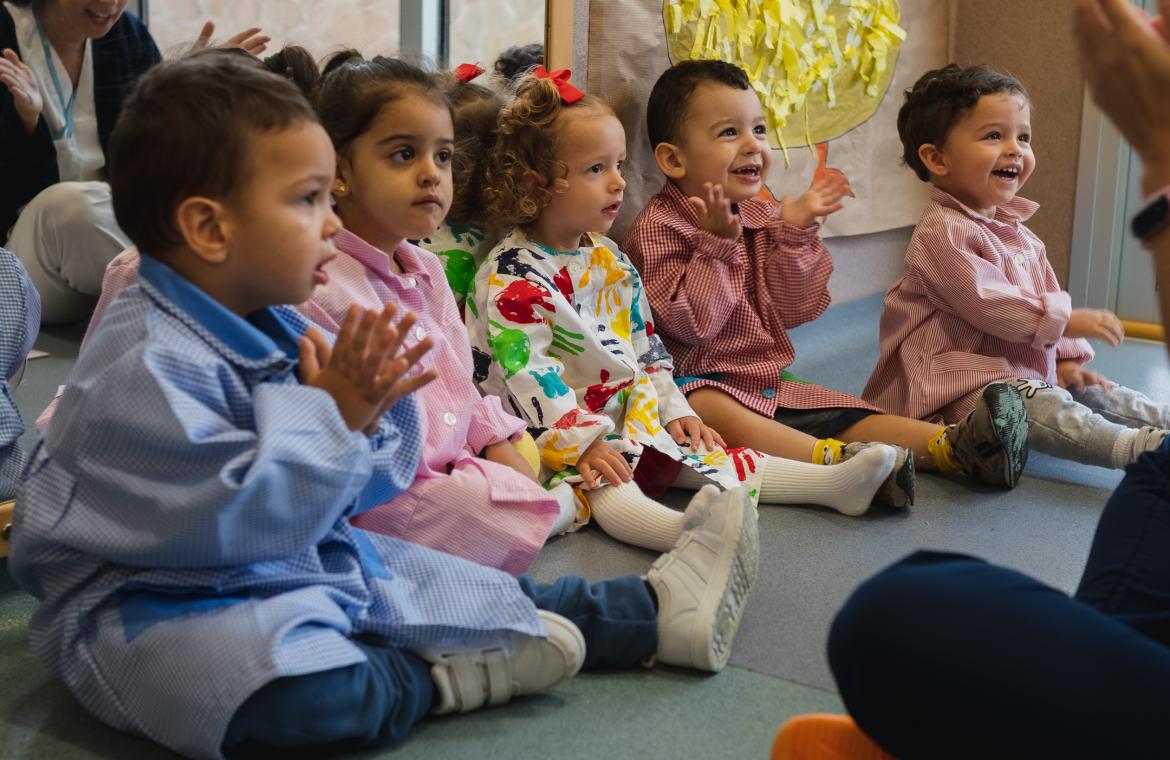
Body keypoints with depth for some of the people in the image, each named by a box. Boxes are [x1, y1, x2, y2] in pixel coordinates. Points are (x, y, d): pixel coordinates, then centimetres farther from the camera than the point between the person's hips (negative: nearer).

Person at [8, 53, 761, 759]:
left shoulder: (270, 328, 4)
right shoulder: (145, 367, -25)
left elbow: (351, 491, 10)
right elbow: (225, 519, -31)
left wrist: (368, 411, -11)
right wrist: (330, 416, -27)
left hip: (295, 567, 9)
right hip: (157, 603, -9)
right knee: (302, 692, -38)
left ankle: (656, 610, 21)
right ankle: (438, 674, -9)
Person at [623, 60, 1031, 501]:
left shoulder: (759, 218, 12)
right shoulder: (659, 226, -9)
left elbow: (791, 312, 4)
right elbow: (688, 323, -19)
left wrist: (796, 233, -5)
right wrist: (717, 245, -26)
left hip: (765, 381, 8)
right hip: (697, 385, -8)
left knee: (848, 415, -7)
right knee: (715, 414, -40)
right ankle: (836, 460, -57)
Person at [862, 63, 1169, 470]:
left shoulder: (1016, 230, 15)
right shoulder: (942, 232, -17)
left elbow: (1045, 291, 21)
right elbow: (986, 302, -23)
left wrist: (1065, 358, 12)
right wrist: (1065, 321, -19)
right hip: (960, 379, -11)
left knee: (1096, 393, 5)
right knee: (1047, 408, -30)